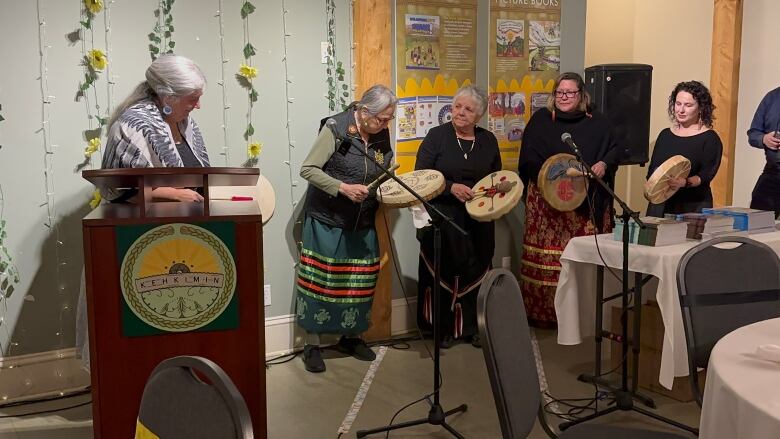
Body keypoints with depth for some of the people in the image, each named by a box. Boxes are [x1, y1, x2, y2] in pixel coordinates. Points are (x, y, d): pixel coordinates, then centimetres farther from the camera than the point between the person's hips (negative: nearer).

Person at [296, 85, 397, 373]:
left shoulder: (382, 136, 3)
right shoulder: (336, 129, -14)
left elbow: (386, 174, 15)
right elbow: (308, 169, -15)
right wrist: (342, 188, -25)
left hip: (362, 225, 5)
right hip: (327, 221, -5)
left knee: (360, 283, 10)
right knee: (321, 281, 1)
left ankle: (350, 337, 29)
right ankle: (312, 345, 13)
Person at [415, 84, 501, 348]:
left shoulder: (488, 140, 9)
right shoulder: (437, 136, -3)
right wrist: (451, 187, -20)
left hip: (479, 219, 3)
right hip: (443, 218, -3)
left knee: (475, 271, 5)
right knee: (444, 271, -2)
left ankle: (471, 326, 19)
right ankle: (444, 327, 12)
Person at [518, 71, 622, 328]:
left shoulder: (597, 124, 14)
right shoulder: (540, 120, 8)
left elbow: (614, 150, 13)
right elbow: (528, 157, 1)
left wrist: (604, 164, -8)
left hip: (586, 203, 2)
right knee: (545, 257, -6)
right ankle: (540, 312, 2)